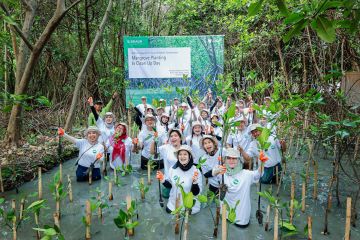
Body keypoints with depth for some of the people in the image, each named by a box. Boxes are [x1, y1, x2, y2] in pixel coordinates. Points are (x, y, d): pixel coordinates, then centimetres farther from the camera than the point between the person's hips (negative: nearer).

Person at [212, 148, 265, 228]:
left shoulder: (246, 174, -10)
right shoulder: (222, 173, -12)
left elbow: (258, 174, -20)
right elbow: (214, 173, -29)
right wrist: (217, 171, -54)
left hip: (242, 210, 0)